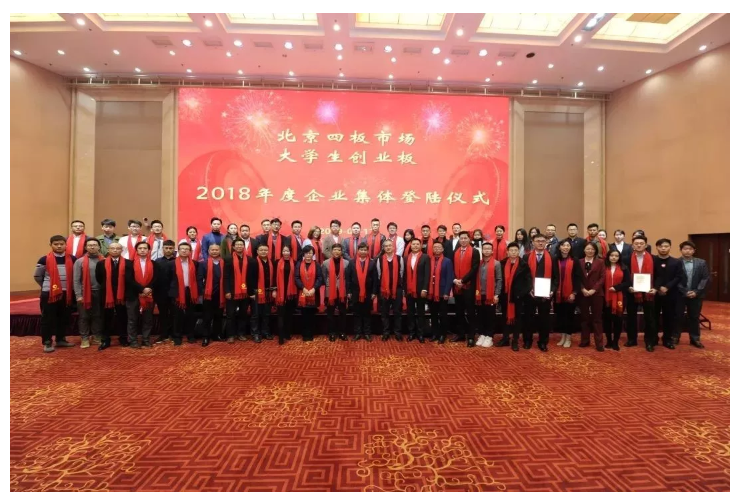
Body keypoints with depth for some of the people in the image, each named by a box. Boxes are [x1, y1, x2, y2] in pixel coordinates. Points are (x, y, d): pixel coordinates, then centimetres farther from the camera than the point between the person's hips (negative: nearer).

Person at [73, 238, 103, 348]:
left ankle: (97, 336, 21)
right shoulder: (79, 261, 0)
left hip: (99, 292, 1)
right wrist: (78, 295, -8)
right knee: (84, 317, 6)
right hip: (85, 293, -1)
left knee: (98, 316, 10)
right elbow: (76, 280, -2)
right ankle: (84, 338, 16)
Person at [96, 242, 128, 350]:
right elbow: (98, 278, 6)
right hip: (107, 295, 1)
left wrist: (127, 293, -2)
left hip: (122, 295, -1)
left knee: (122, 317, 8)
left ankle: (123, 338, 20)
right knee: (107, 318, 10)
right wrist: (104, 288, 4)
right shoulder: (101, 263, 4)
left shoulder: (127, 263, -2)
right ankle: (105, 340, 19)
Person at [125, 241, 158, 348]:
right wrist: (142, 289, -16)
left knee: (148, 319, 7)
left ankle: (146, 340, 16)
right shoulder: (130, 263, 2)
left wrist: (148, 289, -14)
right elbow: (129, 279, -8)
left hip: (149, 295, 2)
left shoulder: (154, 264, 7)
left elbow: (155, 279, 1)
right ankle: (133, 341, 14)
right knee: (133, 320, 6)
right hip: (133, 295, -1)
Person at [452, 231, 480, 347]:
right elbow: (452, 267, 10)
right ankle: (461, 334, 21)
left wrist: (463, 280, -16)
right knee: (459, 311, 11)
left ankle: (470, 336, 6)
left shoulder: (474, 252, -2)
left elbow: (474, 269, -11)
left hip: (469, 286, -5)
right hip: (456, 286, 5)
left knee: (470, 312, 0)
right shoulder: (455, 252, 13)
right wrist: (455, 279, -7)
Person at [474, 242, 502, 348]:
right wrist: (476, 290, 1)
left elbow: (499, 280, -4)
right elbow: (476, 279, 10)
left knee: (490, 317, 4)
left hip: (491, 295, -3)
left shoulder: (496, 263, -2)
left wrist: (497, 294, -9)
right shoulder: (478, 263, 8)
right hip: (479, 295, 3)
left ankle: (489, 337, 13)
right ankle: (481, 335, 20)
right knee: (480, 316, 9)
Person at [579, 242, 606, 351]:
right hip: (583, 294, 1)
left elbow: (602, 277, -3)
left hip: (597, 293, -1)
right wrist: (582, 289, -11)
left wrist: (593, 290, -13)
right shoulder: (579, 262, 5)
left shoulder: (600, 262, 3)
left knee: (597, 318, 2)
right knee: (584, 318, 9)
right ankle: (585, 340, 18)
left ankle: (599, 343, 8)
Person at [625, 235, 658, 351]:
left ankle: (650, 342, 17)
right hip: (632, 291, 1)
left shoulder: (652, 258, 1)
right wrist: (628, 287, -12)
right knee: (631, 316, 10)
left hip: (647, 292, 0)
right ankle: (632, 339, 22)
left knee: (649, 317, 6)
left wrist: (655, 288, -12)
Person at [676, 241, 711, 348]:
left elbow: (706, 279, 0)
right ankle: (675, 337, 16)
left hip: (696, 295, 2)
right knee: (678, 316, 6)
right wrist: (685, 292, -13)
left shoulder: (701, 263, 3)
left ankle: (695, 339, 22)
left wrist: (696, 291, -11)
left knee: (694, 317, 11)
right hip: (679, 295, -2)